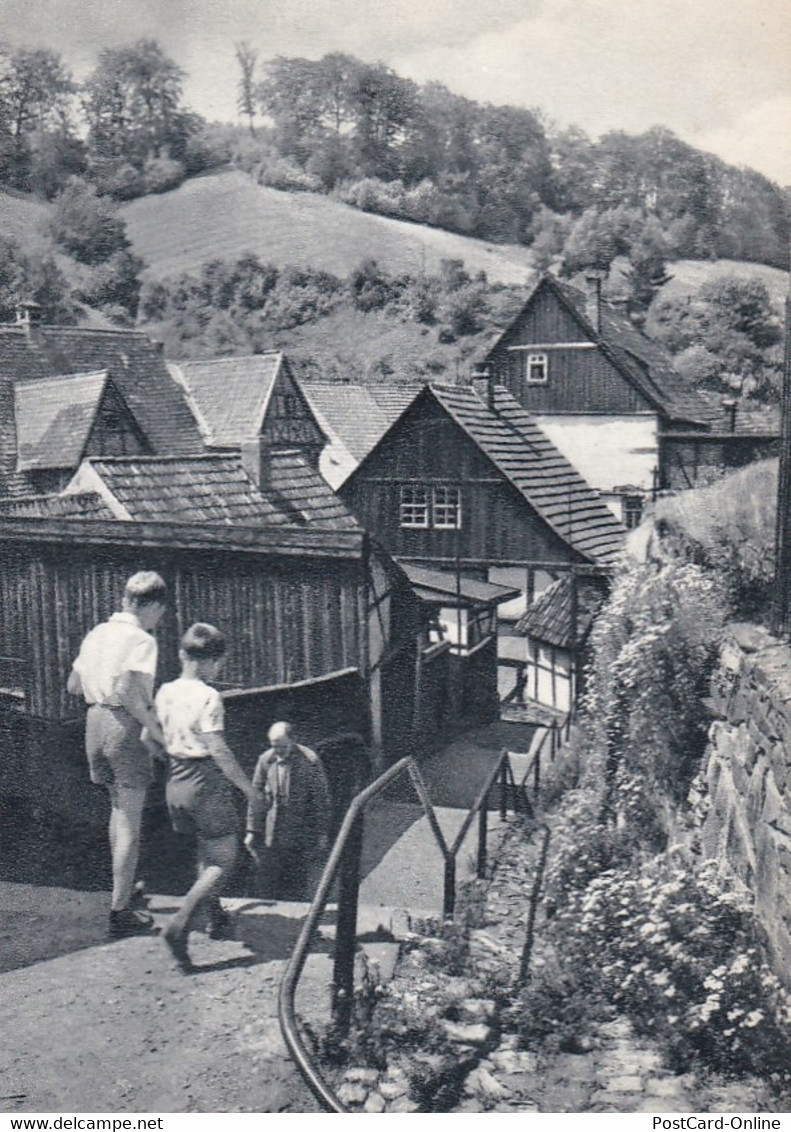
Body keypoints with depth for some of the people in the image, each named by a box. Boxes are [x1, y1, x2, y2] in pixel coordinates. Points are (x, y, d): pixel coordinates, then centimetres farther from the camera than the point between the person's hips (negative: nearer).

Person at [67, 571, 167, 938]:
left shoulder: (97, 633, 11)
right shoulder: (141, 639, -12)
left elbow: (73, 685, 16)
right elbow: (128, 690, -24)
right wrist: (155, 728, -15)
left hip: (95, 720, 8)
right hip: (125, 725, -8)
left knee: (118, 809, 25)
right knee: (130, 822, 0)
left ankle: (123, 889, 37)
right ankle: (120, 910, 3)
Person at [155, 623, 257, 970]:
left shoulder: (165, 693, 5)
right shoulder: (208, 697, -16)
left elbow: (161, 739, 12)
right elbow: (218, 750, -19)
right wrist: (247, 786, -11)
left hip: (175, 782, 8)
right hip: (206, 782, -8)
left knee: (205, 854, 24)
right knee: (222, 859, 0)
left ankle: (217, 917, 32)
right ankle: (180, 923, -16)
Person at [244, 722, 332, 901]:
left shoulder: (309, 760, -7)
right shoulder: (265, 760, 2)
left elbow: (322, 799, -2)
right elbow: (257, 797, 9)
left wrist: (322, 833, -3)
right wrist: (252, 830, 7)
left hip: (302, 839, -3)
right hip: (271, 837, 3)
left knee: (300, 892, 0)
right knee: (273, 890, 7)